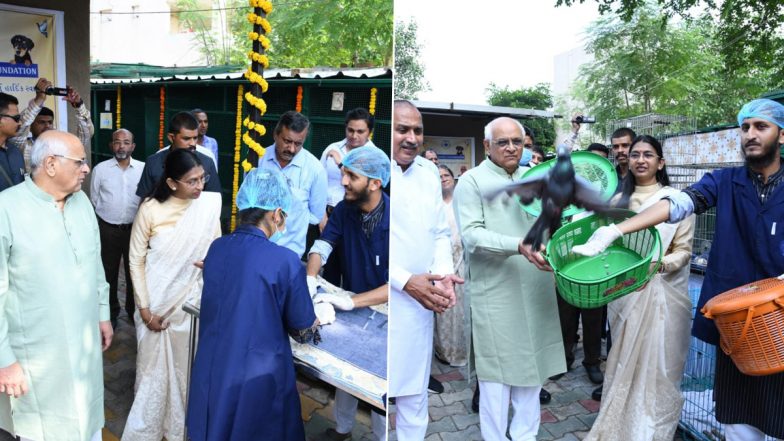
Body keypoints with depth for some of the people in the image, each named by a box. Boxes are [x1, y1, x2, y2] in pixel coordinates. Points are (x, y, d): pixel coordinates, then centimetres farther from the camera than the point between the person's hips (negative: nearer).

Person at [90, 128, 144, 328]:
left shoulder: (144, 168, -4)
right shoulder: (100, 169, -4)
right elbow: (94, 200, 7)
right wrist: (109, 214, 9)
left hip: (135, 228, 0)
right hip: (108, 229, 0)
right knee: (109, 272, 13)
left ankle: (134, 310, 31)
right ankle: (111, 311, 30)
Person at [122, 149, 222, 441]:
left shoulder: (210, 204, -9)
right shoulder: (150, 209, -13)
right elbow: (136, 260, -7)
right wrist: (144, 309, -9)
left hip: (192, 300, 1)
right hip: (156, 302, -1)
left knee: (187, 368, 12)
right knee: (153, 367, 12)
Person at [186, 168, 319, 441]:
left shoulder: (216, 249, -3)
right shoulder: (285, 261, -20)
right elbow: (303, 333, -8)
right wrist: (317, 319, 14)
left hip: (212, 374, 5)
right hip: (258, 378, -5)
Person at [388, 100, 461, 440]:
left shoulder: (429, 171, 10)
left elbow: (440, 233, 13)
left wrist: (443, 275, -4)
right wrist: (406, 281, -16)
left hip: (419, 300, 5)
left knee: (415, 389, 16)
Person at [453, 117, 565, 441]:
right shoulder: (472, 181, -5)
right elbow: (471, 235, -15)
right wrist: (519, 245, -26)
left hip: (535, 289, 6)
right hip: (496, 292, -6)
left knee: (531, 364, 14)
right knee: (498, 371, 2)